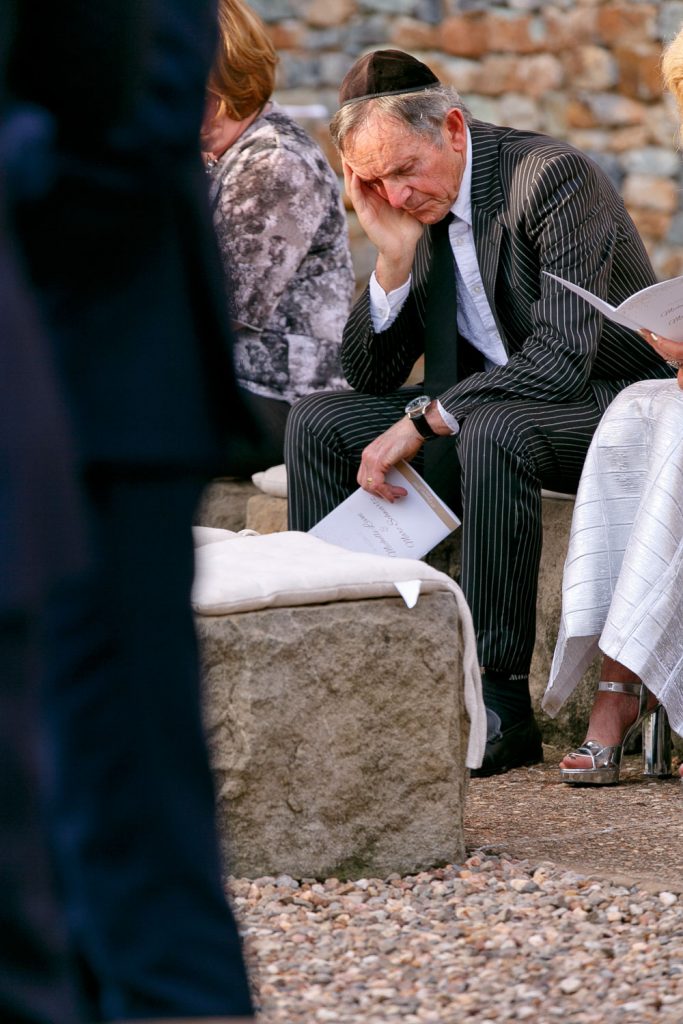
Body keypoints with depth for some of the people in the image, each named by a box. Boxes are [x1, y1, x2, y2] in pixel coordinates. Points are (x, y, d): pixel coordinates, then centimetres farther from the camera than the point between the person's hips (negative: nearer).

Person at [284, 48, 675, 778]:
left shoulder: (552, 176, -21)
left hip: (609, 403, -8)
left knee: (493, 428, -38)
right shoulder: (410, 207, 2)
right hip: (487, 405, 8)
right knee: (318, 424, -6)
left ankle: (502, 702, -32)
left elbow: (562, 359, -29)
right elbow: (368, 376, 4)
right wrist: (394, 258, -12)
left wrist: (421, 422, -29)